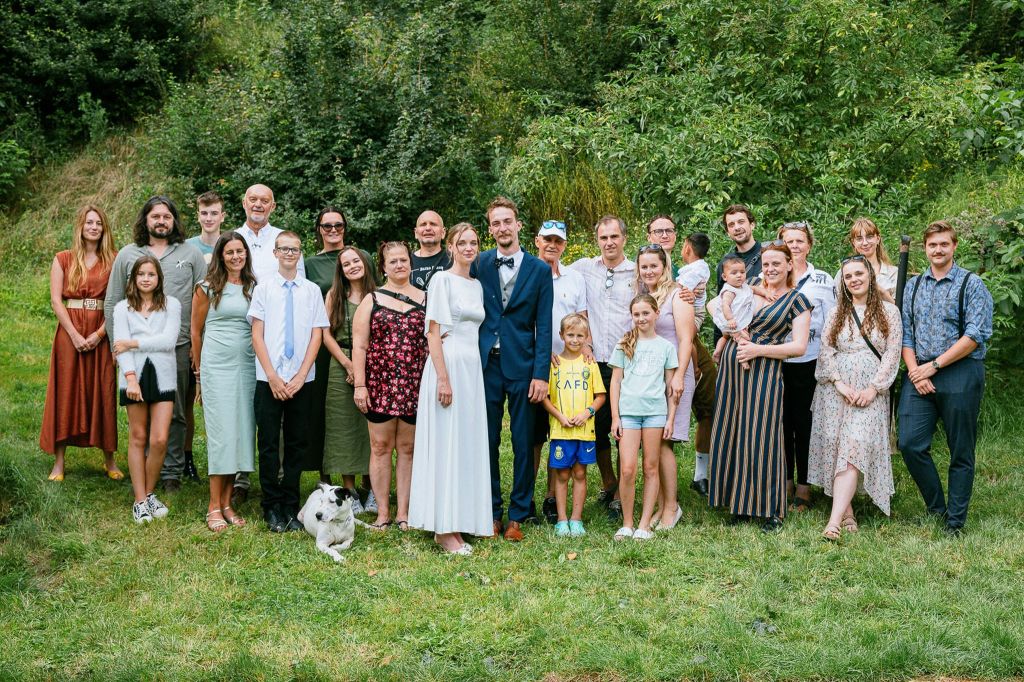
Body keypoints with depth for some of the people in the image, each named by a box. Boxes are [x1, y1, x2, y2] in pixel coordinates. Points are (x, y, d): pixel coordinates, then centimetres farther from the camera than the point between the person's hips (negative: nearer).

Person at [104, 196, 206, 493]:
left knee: (175, 413, 4)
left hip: (179, 346, 0)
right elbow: (112, 303, 9)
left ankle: (172, 472, 13)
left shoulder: (191, 254, 7)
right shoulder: (127, 255, 8)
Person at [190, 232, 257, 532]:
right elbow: (196, 331, 6)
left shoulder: (254, 287, 10)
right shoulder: (208, 288, 1)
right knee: (221, 431, -6)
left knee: (241, 429, 4)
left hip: (247, 366, 4)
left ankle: (226, 503, 12)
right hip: (217, 366, -4)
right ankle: (214, 506, -1)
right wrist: (199, 368, 11)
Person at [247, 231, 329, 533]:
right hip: (269, 379, -1)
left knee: (297, 443, 7)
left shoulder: (312, 290, 5)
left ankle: (290, 507, 16)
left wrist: (300, 377, -7)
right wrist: (273, 377, -9)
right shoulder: (263, 288, 3)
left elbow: (317, 336, 3)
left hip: (301, 380, 1)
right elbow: (257, 335, -1)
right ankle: (272, 508, 12)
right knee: (269, 443, 2)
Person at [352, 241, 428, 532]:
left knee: (408, 448, 6)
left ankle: (403, 513, 13)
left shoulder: (425, 299, 9)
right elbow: (359, 345, 1)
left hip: (415, 385, 1)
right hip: (380, 385, -1)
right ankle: (383, 512, 11)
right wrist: (359, 385, -6)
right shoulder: (371, 300, 6)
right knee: (380, 447, 3)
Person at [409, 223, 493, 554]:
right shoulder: (442, 280, -5)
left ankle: (455, 525, 14)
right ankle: (444, 530, -2)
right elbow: (433, 332, -11)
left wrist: (472, 372, 11)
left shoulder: (477, 285, 16)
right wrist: (443, 378, -18)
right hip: (448, 365, -7)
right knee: (446, 444, -6)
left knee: (468, 445, 7)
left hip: (472, 368, 7)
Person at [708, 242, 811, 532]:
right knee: (731, 434, 6)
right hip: (731, 368, 5)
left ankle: (772, 510, 6)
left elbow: (799, 346, -6)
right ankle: (740, 501, 17)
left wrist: (758, 350, -13)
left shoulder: (796, 300, 1)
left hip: (764, 374, -5)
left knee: (761, 437, -5)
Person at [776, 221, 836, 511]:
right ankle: (784, 482, 19)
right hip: (776, 360, 1)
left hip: (809, 361, -1)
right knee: (782, 421, 7)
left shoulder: (823, 280, 5)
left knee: (804, 423, 2)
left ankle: (804, 487, 11)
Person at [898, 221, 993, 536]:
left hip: (960, 374, -4)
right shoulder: (913, 286, 14)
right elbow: (905, 332, 11)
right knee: (910, 443, -5)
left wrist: (934, 365, -13)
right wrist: (914, 370, -5)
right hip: (919, 376, 4)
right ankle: (936, 507, 13)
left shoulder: (972, 284, -1)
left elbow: (976, 335, -10)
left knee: (961, 452, 3)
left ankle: (955, 522, 13)